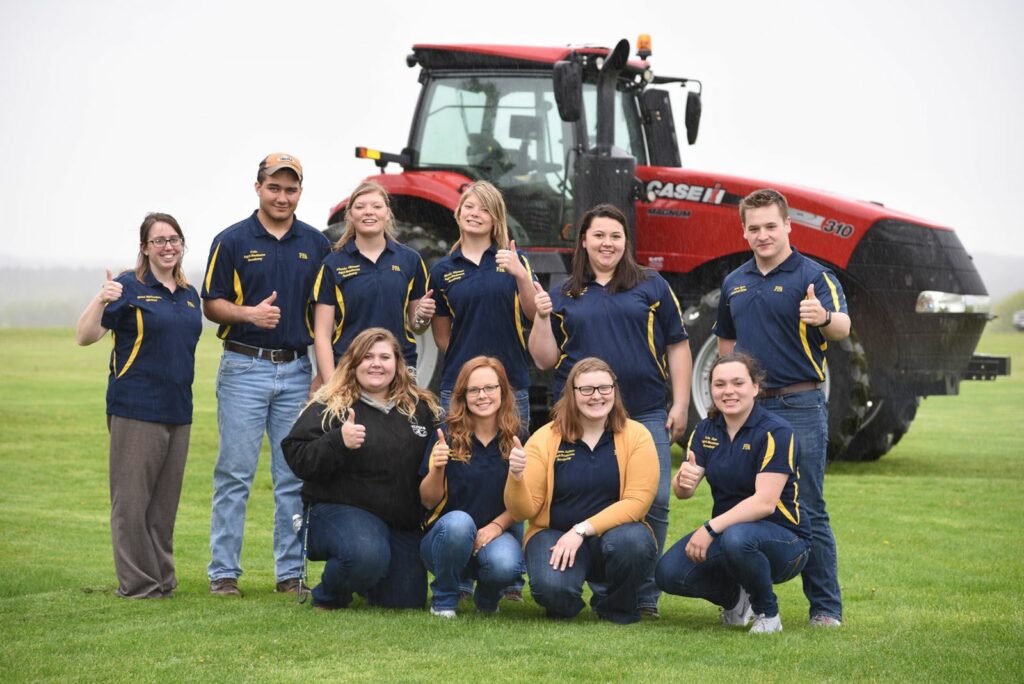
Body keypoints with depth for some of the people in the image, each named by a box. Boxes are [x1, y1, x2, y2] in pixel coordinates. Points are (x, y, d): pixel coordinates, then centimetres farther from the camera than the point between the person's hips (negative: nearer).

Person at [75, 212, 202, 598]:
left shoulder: (189, 295, 14)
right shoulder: (130, 287, -5)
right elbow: (84, 337, -12)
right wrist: (101, 300, -29)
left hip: (178, 411, 6)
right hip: (136, 409, -6)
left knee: (166, 501, 12)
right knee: (132, 500, -3)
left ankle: (163, 581, 19)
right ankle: (138, 585, 1)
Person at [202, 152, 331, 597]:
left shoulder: (316, 244, 9)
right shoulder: (232, 241, 1)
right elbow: (211, 304, 1)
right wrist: (250, 314, -19)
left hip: (298, 370, 3)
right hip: (244, 368, -3)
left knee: (295, 477, 5)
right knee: (234, 474, -1)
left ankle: (291, 572, 12)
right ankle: (223, 572, 5)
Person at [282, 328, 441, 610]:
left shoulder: (421, 409, 10)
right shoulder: (329, 407, -3)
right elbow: (297, 458, -12)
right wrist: (339, 442, -28)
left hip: (403, 521, 5)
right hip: (339, 510, -5)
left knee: (408, 602, 0)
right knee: (368, 555, -37)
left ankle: (358, 578, 34)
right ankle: (328, 595, -1)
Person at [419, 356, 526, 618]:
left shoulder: (517, 441, 0)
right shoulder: (448, 439, -3)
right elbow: (428, 501, -3)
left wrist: (498, 526, -16)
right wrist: (436, 469, -22)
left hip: (497, 534, 1)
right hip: (447, 534, -1)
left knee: (505, 565, -34)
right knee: (458, 522, -37)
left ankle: (488, 596, 6)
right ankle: (443, 599, -10)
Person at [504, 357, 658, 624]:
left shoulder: (636, 435, -4)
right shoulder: (545, 439, -3)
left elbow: (637, 501, -13)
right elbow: (523, 511, -4)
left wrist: (581, 530, -21)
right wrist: (516, 477, -26)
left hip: (615, 530, 1)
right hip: (555, 533, -1)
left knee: (631, 541, -35)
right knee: (552, 587, -32)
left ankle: (617, 608, -2)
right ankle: (563, 604, 9)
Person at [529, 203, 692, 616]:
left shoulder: (652, 288, 10)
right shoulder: (563, 296, 12)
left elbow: (677, 347, 8)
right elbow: (545, 360, 9)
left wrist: (680, 405, 0)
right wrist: (542, 318, -6)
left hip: (646, 415, -1)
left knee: (653, 503, -6)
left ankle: (644, 594, 4)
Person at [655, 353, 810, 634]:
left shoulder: (775, 432, -15)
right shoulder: (706, 430, 4)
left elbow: (765, 502, -24)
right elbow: (681, 492, -3)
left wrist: (710, 529, -32)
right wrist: (683, 481, -29)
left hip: (782, 539, -6)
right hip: (724, 532, 6)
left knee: (736, 538, -40)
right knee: (669, 573, -19)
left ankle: (768, 613, -10)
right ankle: (735, 598, 12)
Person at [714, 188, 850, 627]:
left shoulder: (813, 277, -7)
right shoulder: (735, 283, 12)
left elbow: (842, 327, -24)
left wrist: (825, 318, -47)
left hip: (798, 407, -6)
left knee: (808, 509, -4)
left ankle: (826, 606, 2)